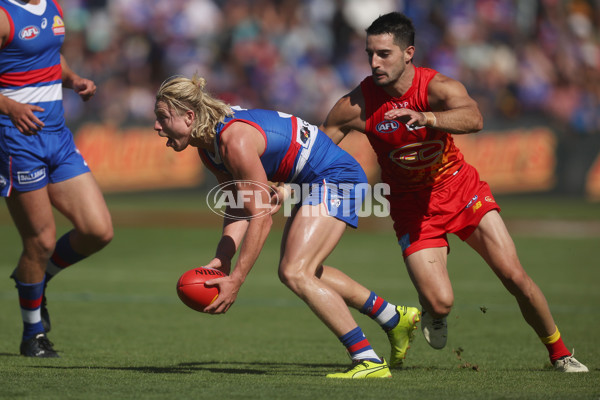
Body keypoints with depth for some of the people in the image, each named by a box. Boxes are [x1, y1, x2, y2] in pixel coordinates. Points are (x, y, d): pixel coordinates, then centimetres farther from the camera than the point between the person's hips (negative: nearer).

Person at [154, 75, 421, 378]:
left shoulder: (236, 140, -29)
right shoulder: (207, 146, 2)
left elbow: (261, 217, -28)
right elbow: (239, 209, 6)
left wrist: (235, 281, -27)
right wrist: (221, 261, -8)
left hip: (336, 179, -11)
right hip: (314, 184, 11)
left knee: (295, 273, -20)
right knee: (301, 271, 23)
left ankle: (369, 361, -18)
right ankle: (394, 318, 35)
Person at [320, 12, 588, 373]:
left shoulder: (438, 87, -22)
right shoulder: (358, 104, -18)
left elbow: (473, 119, -44)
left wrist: (426, 118, -62)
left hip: (460, 189, 0)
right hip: (412, 205, 0)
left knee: (514, 276, -8)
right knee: (440, 302, -17)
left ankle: (559, 352, 14)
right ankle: (433, 313, 23)